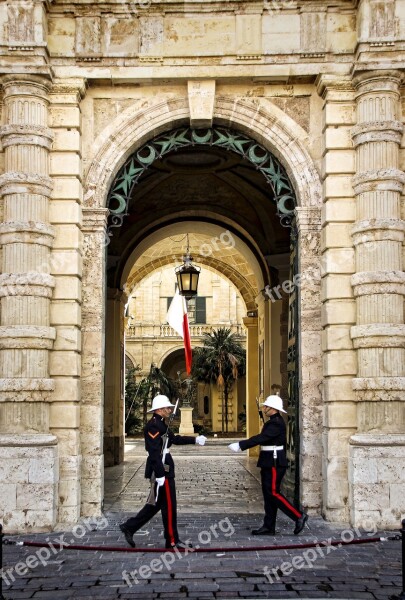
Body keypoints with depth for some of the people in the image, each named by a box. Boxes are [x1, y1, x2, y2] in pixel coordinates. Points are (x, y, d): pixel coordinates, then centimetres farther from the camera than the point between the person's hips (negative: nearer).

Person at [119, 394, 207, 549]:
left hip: (164, 470, 11)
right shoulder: (153, 426, -18)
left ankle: (129, 527, 19)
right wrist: (160, 475, -24)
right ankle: (172, 541, 9)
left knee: (157, 504, 16)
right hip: (162, 471, -11)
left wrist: (195, 439, 17)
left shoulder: (161, 424, 14)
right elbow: (154, 452, -23)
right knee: (169, 506, -1)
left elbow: (174, 439, 24)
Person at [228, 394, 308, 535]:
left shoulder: (276, 423, -18)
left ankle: (298, 516, -2)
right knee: (268, 494, 10)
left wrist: (241, 445, -25)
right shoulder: (274, 421, 15)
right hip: (269, 463, 10)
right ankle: (268, 527, 14)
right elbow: (263, 438, 15)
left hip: (274, 464, -10)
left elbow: (261, 438, -25)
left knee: (273, 493, -8)